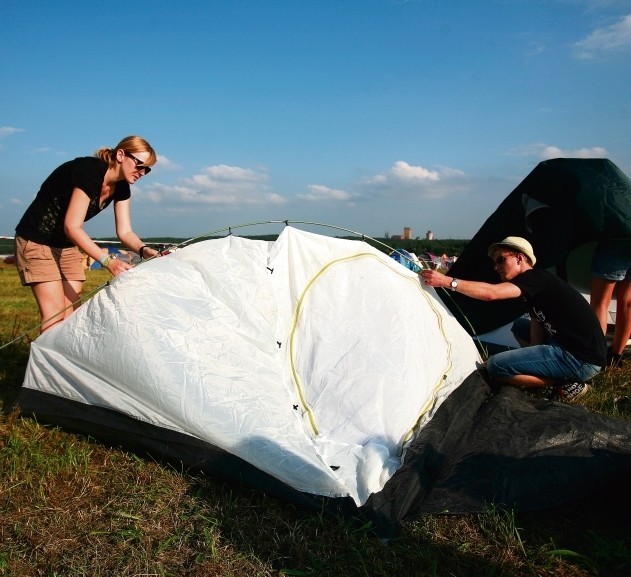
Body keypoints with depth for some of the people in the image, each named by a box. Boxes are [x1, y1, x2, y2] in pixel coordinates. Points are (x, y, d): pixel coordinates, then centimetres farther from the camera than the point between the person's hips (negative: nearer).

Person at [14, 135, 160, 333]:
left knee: (71, 313, 2)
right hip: (35, 241, -8)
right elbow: (72, 227, -31)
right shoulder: (89, 171, -27)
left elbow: (124, 232, -3)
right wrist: (107, 261, -40)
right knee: (54, 314, -14)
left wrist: (143, 250, -23)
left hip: (67, 246, 8)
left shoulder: (121, 187, -2)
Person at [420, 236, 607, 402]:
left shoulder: (538, 278, -12)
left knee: (495, 366, -13)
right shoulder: (534, 285, 17)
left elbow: (491, 293, -27)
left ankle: (566, 383, -5)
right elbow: (536, 337, 15)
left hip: (581, 360, -10)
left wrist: (447, 281, -26)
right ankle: (563, 375, 12)